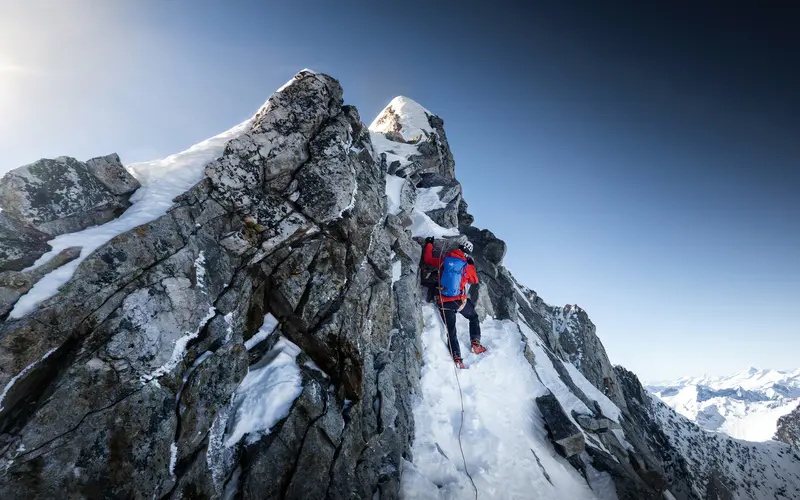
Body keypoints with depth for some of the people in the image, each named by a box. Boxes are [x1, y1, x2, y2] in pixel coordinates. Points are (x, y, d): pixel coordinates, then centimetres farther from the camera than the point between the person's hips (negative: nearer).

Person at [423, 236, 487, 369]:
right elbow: (475, 280, 16)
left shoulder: (444, 260, 0)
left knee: (451, 330, 9)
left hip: (444, 302, 2)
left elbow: (428, 259, 14)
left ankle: (457, 358, 1)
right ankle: (476, 344, 16)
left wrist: (429, 244, 27)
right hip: (460, 301, -1)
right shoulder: (467, 266, -2)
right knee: (474, 318, 26)